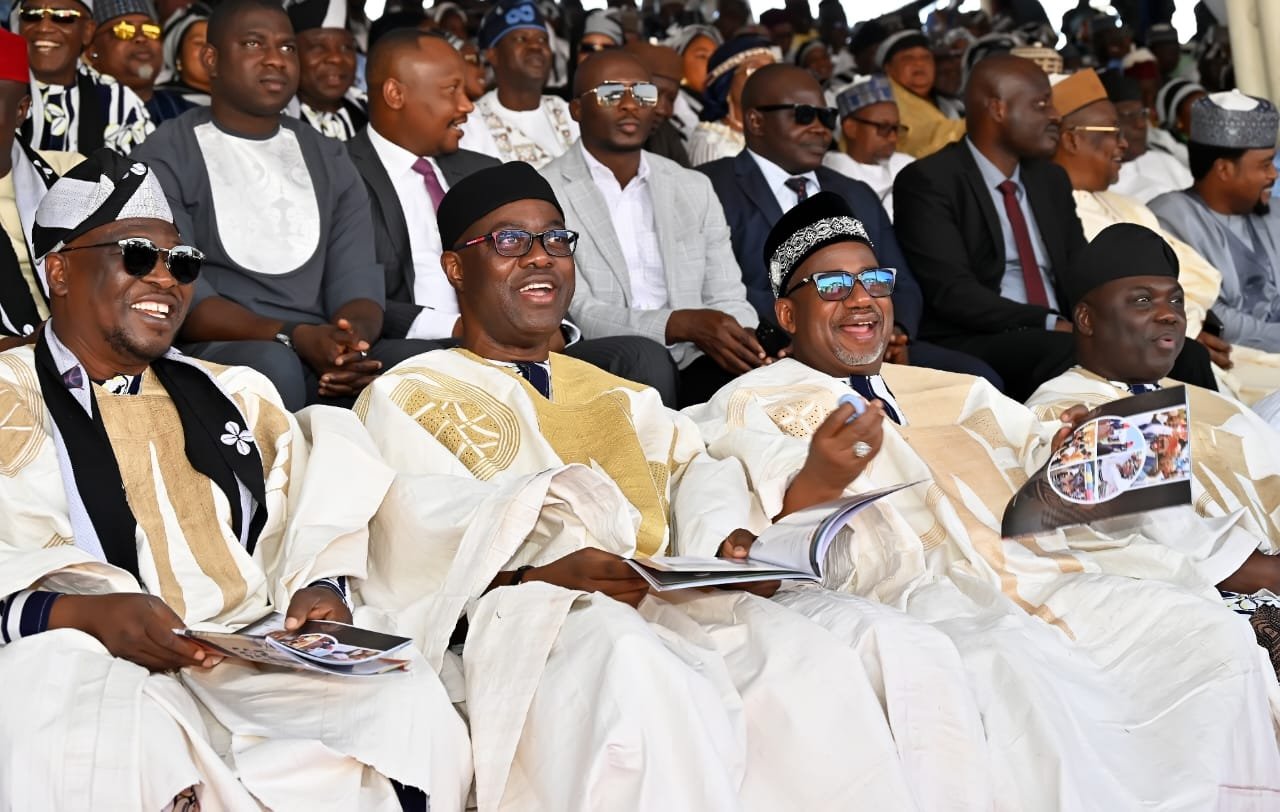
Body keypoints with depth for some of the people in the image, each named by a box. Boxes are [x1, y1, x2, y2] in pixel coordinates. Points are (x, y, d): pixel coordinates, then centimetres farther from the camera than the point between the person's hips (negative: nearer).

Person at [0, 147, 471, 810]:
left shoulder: (233, 397, 27)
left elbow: (298, 532, 19)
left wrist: (317, 590, -4)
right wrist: (83, 614, -22)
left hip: (254, 664, 4)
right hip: (95, 666, -4)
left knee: (412, 709, -24)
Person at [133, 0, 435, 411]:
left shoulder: (329, 161, 19)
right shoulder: (168, 158, 4)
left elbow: (357, 281, 8)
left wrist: (354, 337, -18)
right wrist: (295, 337, -23)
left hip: (328, 360, 4)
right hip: (217, 353, -4)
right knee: (270, 363, -39)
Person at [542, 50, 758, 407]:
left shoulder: (695, 190, 18)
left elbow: (727, 297, 14)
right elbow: (575, 312, -9)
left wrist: (743, 340, -12)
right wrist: (682, 324, -24)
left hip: (691, 370, 3)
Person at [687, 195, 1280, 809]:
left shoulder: (953, 390, 29)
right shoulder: (753, 404, 11)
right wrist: (816, 482, -29)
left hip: (1033, 569, 6)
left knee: (1213, 633, -15)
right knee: (1008, 663, -37)